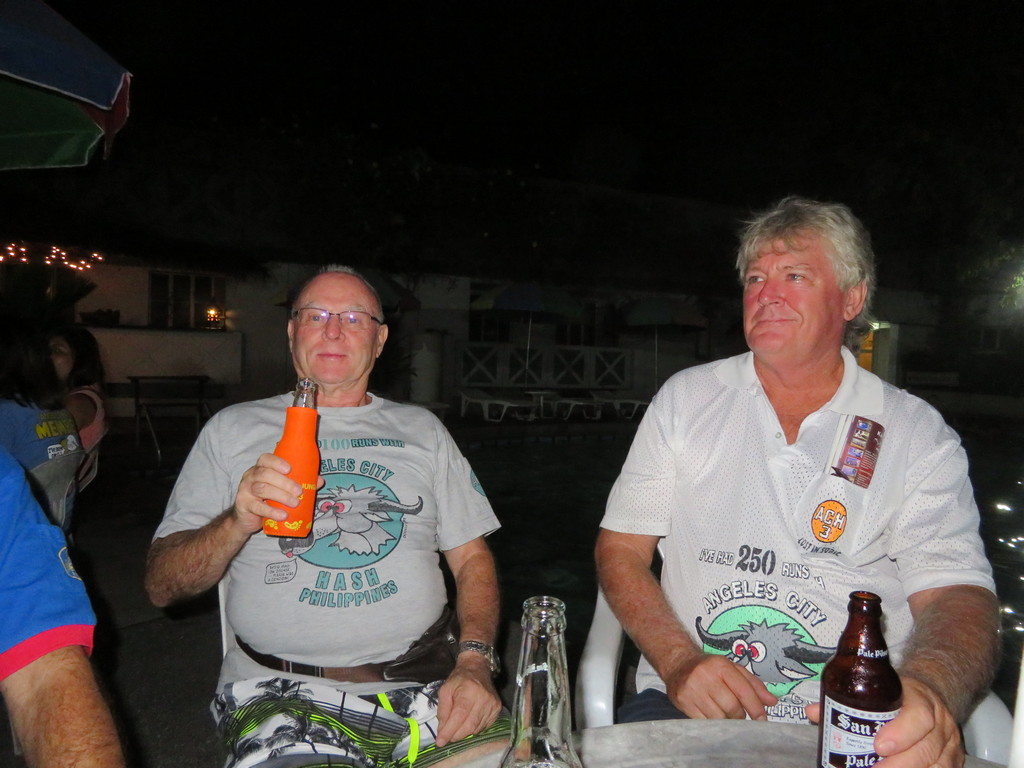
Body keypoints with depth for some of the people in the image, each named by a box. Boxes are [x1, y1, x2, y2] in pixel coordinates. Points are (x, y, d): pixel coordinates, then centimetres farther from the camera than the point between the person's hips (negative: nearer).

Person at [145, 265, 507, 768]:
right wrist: (237, 522, -15)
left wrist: (475, 662, -6)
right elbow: (162, 586, 5)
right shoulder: (233, 429, 9)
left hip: (425, 683, 2)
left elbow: (472, 559, 11)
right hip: (283, 691, -1)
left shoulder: (422, 429, 14)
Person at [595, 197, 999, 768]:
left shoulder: (919, 435, 3)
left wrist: (930, 690, -28)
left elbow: (957, 593, -6)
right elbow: (621, 549, 4)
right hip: (689, 708, -1)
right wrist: (679, 661, -12)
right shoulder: (686, 399, 5)